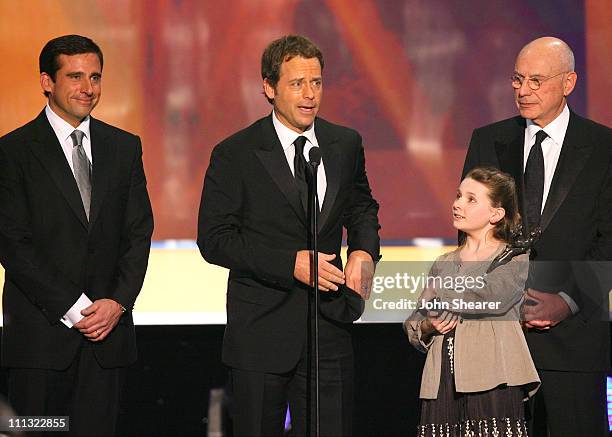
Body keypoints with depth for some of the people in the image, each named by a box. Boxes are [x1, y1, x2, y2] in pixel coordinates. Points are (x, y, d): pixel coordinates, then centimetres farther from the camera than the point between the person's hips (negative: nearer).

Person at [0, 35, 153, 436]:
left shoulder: (124, 148, 12)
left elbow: (139, 234, 9)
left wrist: (118, 302, -6)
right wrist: (73, 309, -11)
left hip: (107, 328, 3)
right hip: (41, 334, -3)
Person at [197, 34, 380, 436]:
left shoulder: (346, 144, 6)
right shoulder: (236, 155, -7)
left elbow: (362, 207, 23)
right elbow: (214, 239, -9)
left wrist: (365, 251, 1)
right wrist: (291, 263, -19)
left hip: (329, 326, 3)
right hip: (261, 330, -3)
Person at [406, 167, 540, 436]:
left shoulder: (514, 259, 5)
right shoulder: (443, 265, 20)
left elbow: (492, 297, -15)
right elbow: (412, 324, 18)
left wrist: (437, 301, -4)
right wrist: (427, 328, -5)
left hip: (492, 383, -4)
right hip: (443, 382, 4)